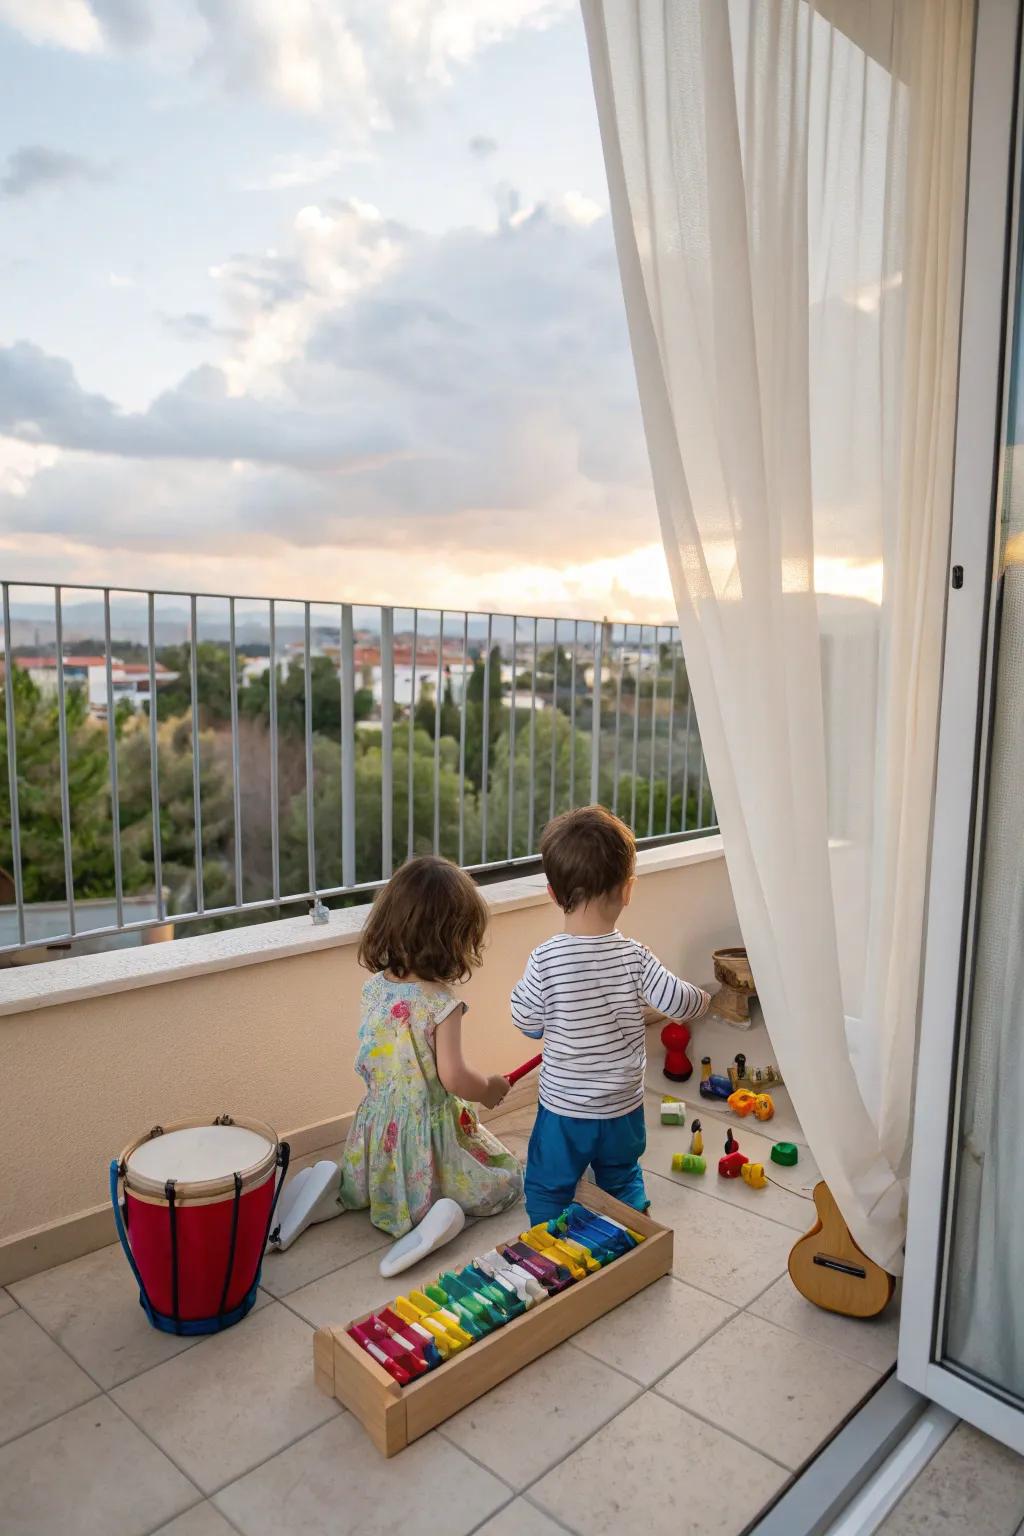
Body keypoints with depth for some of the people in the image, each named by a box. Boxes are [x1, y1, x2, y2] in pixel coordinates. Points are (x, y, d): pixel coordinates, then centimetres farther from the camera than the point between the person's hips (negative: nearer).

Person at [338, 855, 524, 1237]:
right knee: (506, 1180, 11)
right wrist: (490, 1089, -5)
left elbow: (366, 1063, 6)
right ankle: (442, 1210, -2)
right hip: (429, 1130, -6)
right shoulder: (442, 1004, -25)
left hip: (378, 1126, 6)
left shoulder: (374, 987, -5)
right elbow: (454, 1077, -24)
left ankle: (340, 1191, 15)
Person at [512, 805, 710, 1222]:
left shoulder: (544, 960, -21)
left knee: (548, 1188, 18)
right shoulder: (634, 957, -16)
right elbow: (679, 1003, -11)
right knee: (623, 1180, 27)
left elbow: (526, 1022, -13)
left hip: (563, 1108, -2)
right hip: (624, 1106, 2)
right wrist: (705, 998, 10)